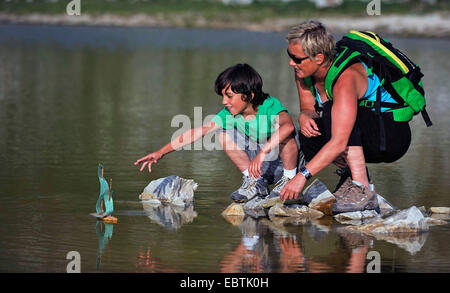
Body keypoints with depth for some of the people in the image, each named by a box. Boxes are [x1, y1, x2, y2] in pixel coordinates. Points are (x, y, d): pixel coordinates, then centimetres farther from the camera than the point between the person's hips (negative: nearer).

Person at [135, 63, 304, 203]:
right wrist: (161, 153, -14)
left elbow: (288, 126, -48)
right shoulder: (229, 114, -8)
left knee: (284, 134, -35)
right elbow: (198, 132, -10)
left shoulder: (270, 106, -26)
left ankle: (289, 179, -12)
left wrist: (263, 152, -57)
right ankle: (255, 183, -3)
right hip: (261, 166, 6)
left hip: (284, 163, -6)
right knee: (224, 134, -9)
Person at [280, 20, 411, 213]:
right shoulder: (304, 71, -8)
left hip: (394, 136, -7)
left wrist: (302, 176, -39)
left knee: (332, 111, -32)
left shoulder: (345, 78, -32)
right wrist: (304, 117, -22)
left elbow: (338, 143, -38)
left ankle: (363, 189, -31)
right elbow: (308, 109, 4)